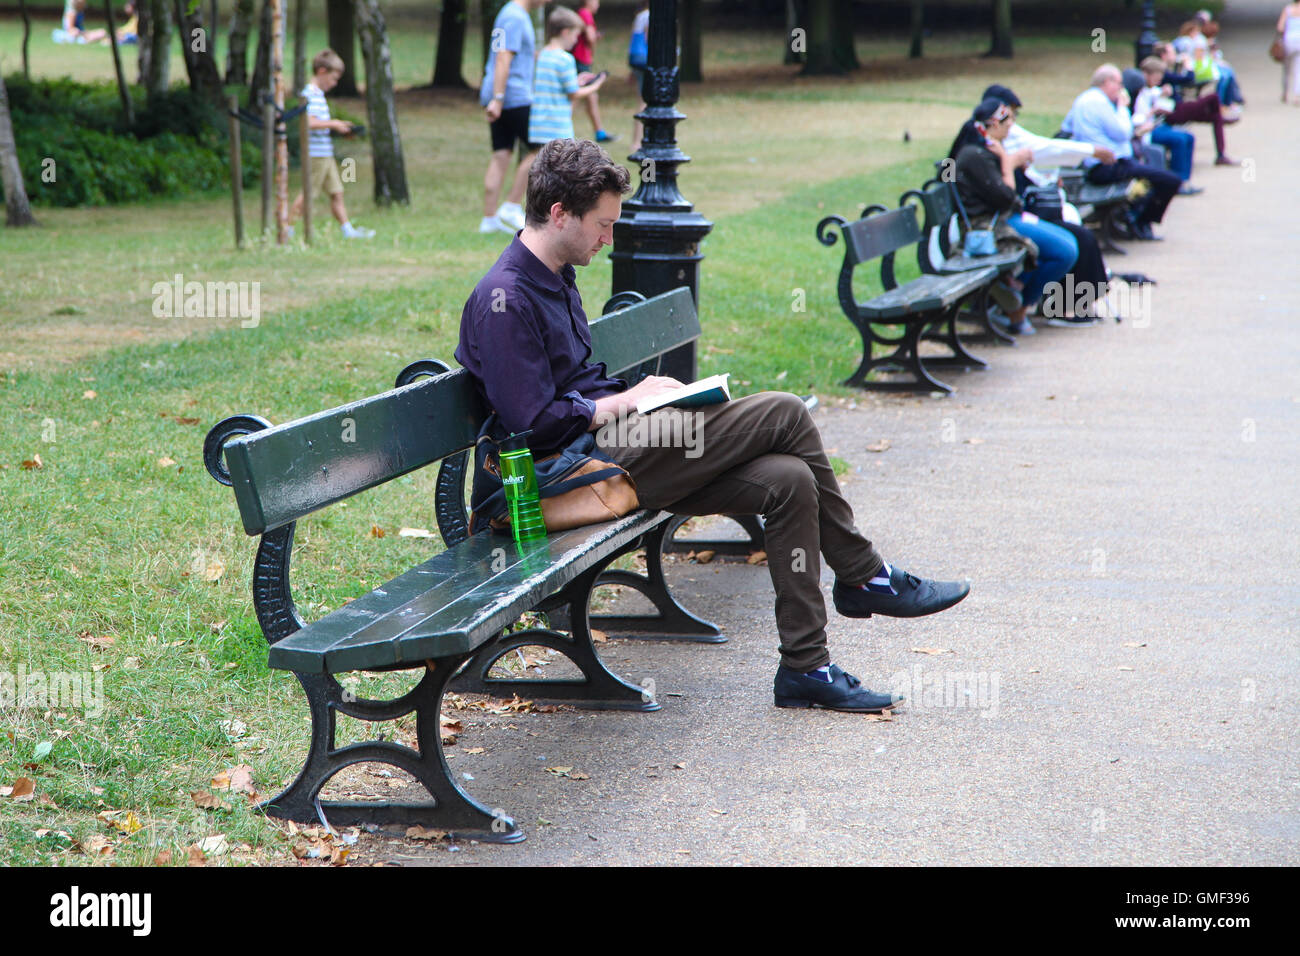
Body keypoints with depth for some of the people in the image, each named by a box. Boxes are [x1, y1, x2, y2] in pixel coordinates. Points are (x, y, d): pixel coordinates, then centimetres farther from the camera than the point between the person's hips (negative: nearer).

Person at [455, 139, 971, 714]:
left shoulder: (554, 278, 17)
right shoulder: (505, 300, -15)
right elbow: (533, 424, -19)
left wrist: (637, 392, 7)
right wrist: (626, 401, -9)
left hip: (608, 439, 10)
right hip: (587, 464, -10)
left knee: (789, 481, -8)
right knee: (785, 414, -13)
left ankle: (806, 668, -5)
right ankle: (863, 576, 3)